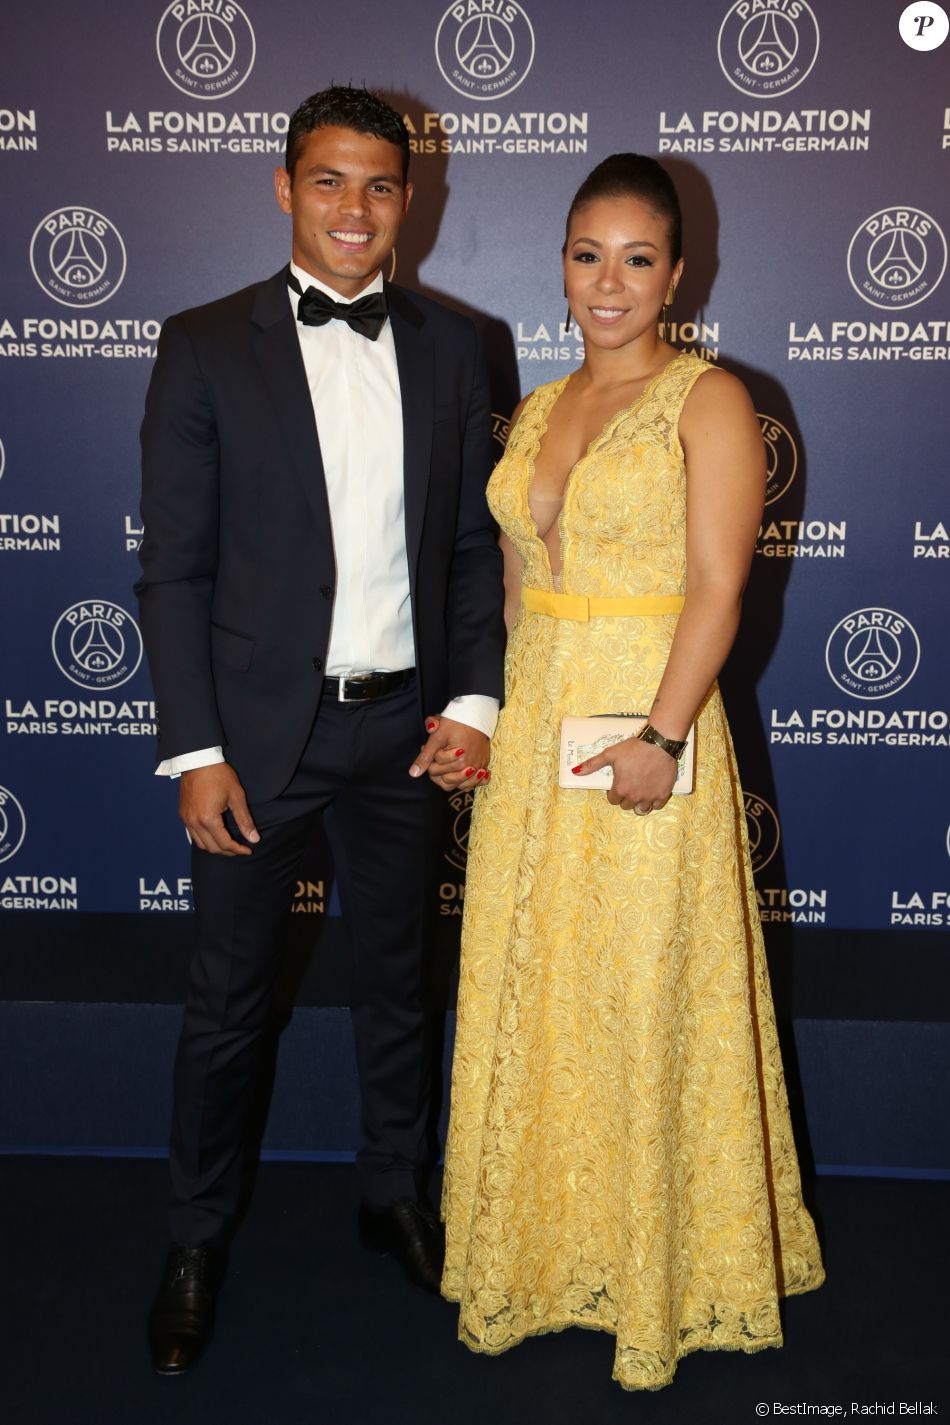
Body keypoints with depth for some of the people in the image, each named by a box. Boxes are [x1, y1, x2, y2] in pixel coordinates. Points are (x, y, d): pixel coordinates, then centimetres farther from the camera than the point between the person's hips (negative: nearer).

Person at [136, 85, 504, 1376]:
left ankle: (395, 1194, 38)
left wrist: (473, 699, -4)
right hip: (260, 728, -2)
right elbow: (173, 568, -6)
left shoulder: (449, 349, 3)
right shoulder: (207, 348, -6)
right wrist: (194, 751, -10)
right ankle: (197, 1233, 30)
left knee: (396, 978, 17)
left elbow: (473, 544, 6)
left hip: (404, 724, 3)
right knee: (227, 998, 10)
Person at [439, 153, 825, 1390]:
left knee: (646, 1001, 3)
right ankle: (541, 1247, 29)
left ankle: (660, 1278, 22)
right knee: (530, 995, 12)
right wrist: (496, 718, 8)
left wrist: (662, 738, -22)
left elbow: (716, 589, -13)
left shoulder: (708, 401, -6)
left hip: (643, 735, -6)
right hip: (530, 731, 6)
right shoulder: (537, 408, 14)